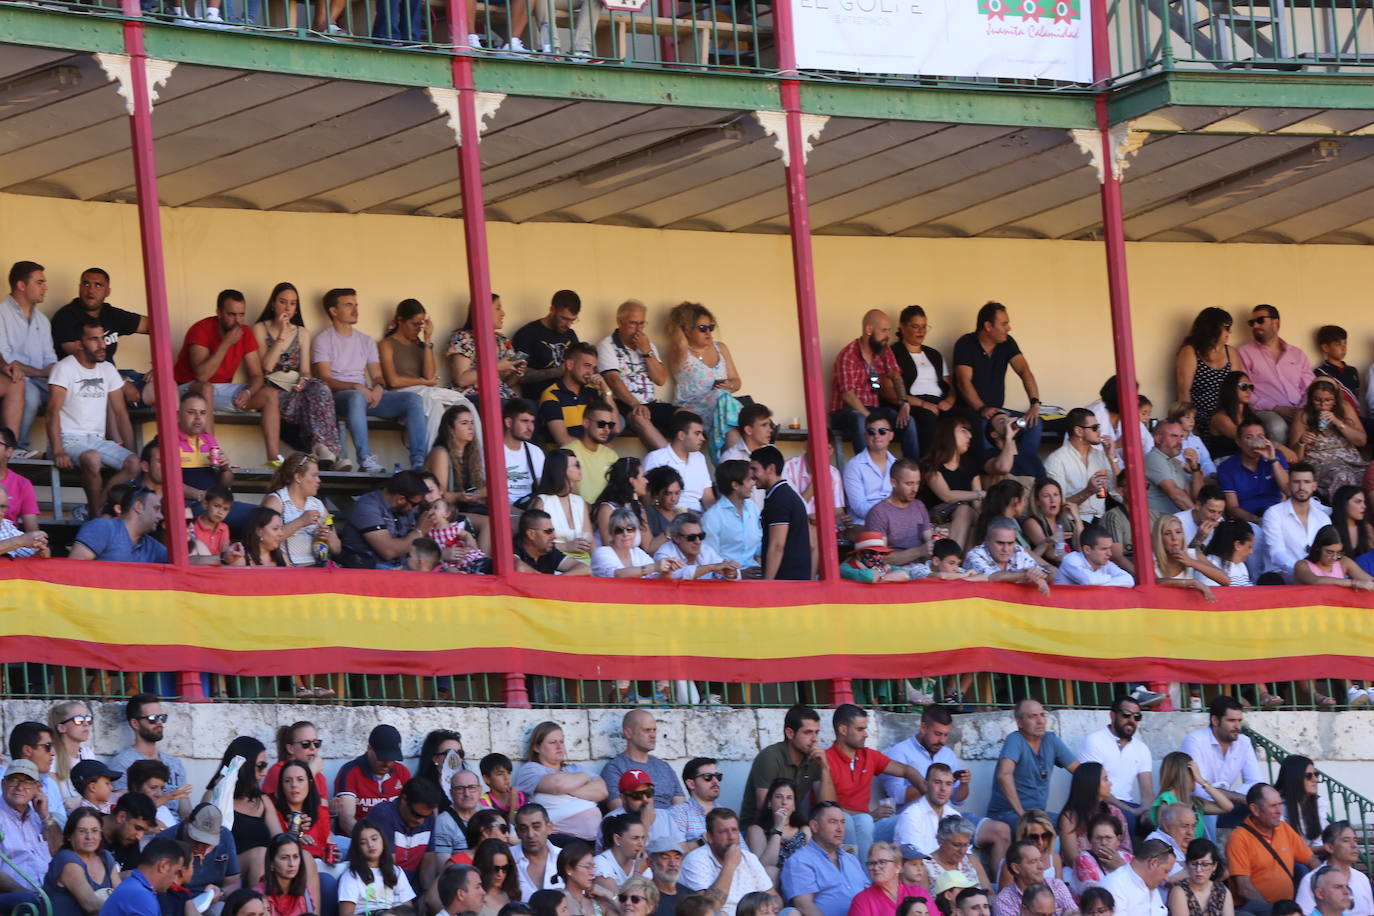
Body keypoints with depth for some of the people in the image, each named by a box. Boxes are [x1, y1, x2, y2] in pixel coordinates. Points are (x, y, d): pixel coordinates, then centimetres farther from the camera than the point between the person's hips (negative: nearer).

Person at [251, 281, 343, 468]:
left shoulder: (302, 333, 21)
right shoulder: (261, 329, 9)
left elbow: (305, 370, 14)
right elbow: (266, 366, -5)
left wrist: (303, 380, -11)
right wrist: (282, 335, -6)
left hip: (296, 388, 4)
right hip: (273, 389, -4)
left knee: (319, 389, -34)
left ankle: (321, 451, -45)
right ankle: (326, 451, -44)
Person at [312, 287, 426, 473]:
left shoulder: (366, 341, 23)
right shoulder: (323, 340, 4)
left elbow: (377, 376, 17)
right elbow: (325, 379, -8)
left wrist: (379, 388, -8)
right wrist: (356, 387, -22)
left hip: (367, 396, 6)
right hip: (337, 396, -6)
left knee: (413, 399, -17)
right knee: (356, 397, -43)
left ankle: (419, 463, -27)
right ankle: (366, 461, -49)